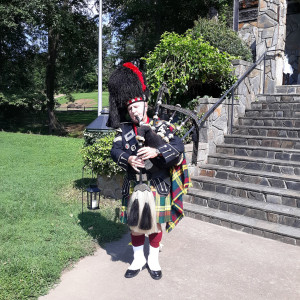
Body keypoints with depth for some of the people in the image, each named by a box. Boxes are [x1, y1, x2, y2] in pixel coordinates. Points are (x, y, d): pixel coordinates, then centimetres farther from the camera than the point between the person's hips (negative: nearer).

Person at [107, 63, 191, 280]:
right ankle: (138, 260, 34)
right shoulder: (124, 130, 3)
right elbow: (115, 150, -10)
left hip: (158, 186, -2)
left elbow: (179, 145, -18)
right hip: (134, 186, 2)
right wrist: (128, 159, -32)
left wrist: (156, 151, -35)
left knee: (156, 226, 11)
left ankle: (153, 261, 33)